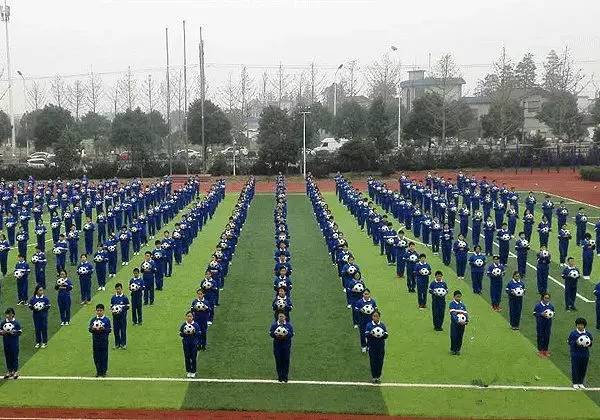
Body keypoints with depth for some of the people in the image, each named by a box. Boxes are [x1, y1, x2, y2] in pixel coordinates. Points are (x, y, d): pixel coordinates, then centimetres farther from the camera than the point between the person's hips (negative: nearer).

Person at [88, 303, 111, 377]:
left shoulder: (107, 320, -2)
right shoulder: (93, 320, 6)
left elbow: (109, 330, -4)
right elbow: (89, 329, 5)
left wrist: (104, 329, -21)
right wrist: (92, 329, -16)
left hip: (104, 341, -2)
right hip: (95, 340, 3)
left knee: (104, 356, 0)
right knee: (96, 357, 6)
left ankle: (103, 372, 9)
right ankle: (98, 371, 17)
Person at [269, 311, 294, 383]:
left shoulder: (289, 325, 4)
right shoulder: (274, 325, 4)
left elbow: (292, 334, 0)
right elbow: (270, 333, 1)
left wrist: (286, 334, -21)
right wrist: (275, 335, -20)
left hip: (286, 345, 0)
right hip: (277, 345, 0)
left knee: (286, 360, 1)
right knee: (278, 360, 1)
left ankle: (285, 376, 12)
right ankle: (280, 376, 12)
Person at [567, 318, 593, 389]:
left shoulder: (588, 334, 3)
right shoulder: (573, 333, -5)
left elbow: (591, 341, 12)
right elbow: (569, 342, -5)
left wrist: (590, 343, -10)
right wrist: (576, 343, -21)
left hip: (585, 354, 3)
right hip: (575, 354, -3)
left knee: (583, 369, 8)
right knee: (575, 368, 0)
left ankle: (581, 383, 22)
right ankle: (575, 383, 12)